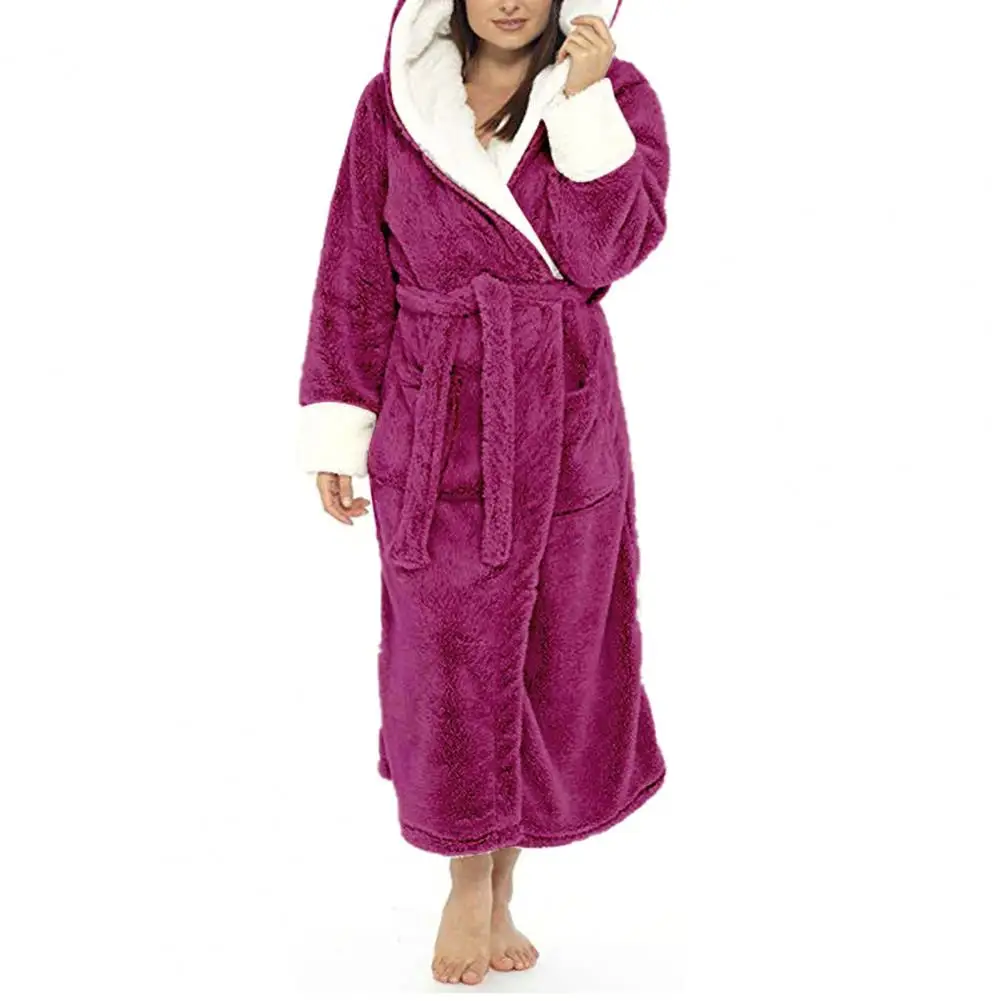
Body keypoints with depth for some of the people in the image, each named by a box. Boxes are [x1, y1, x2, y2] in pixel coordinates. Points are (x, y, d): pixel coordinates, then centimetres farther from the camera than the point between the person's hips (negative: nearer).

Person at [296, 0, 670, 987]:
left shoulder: (616, 95, 1)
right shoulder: (395, 100, 1)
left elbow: (608, 251, -12)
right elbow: (354, 276, 3)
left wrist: (586, 99, -18)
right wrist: (335, 430, 1)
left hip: (565, 423, 1)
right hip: (434, 421, 0)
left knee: (557, 657, 7)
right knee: (450, 658, 2)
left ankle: (504, 888, 28)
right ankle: (467, 881, 25)